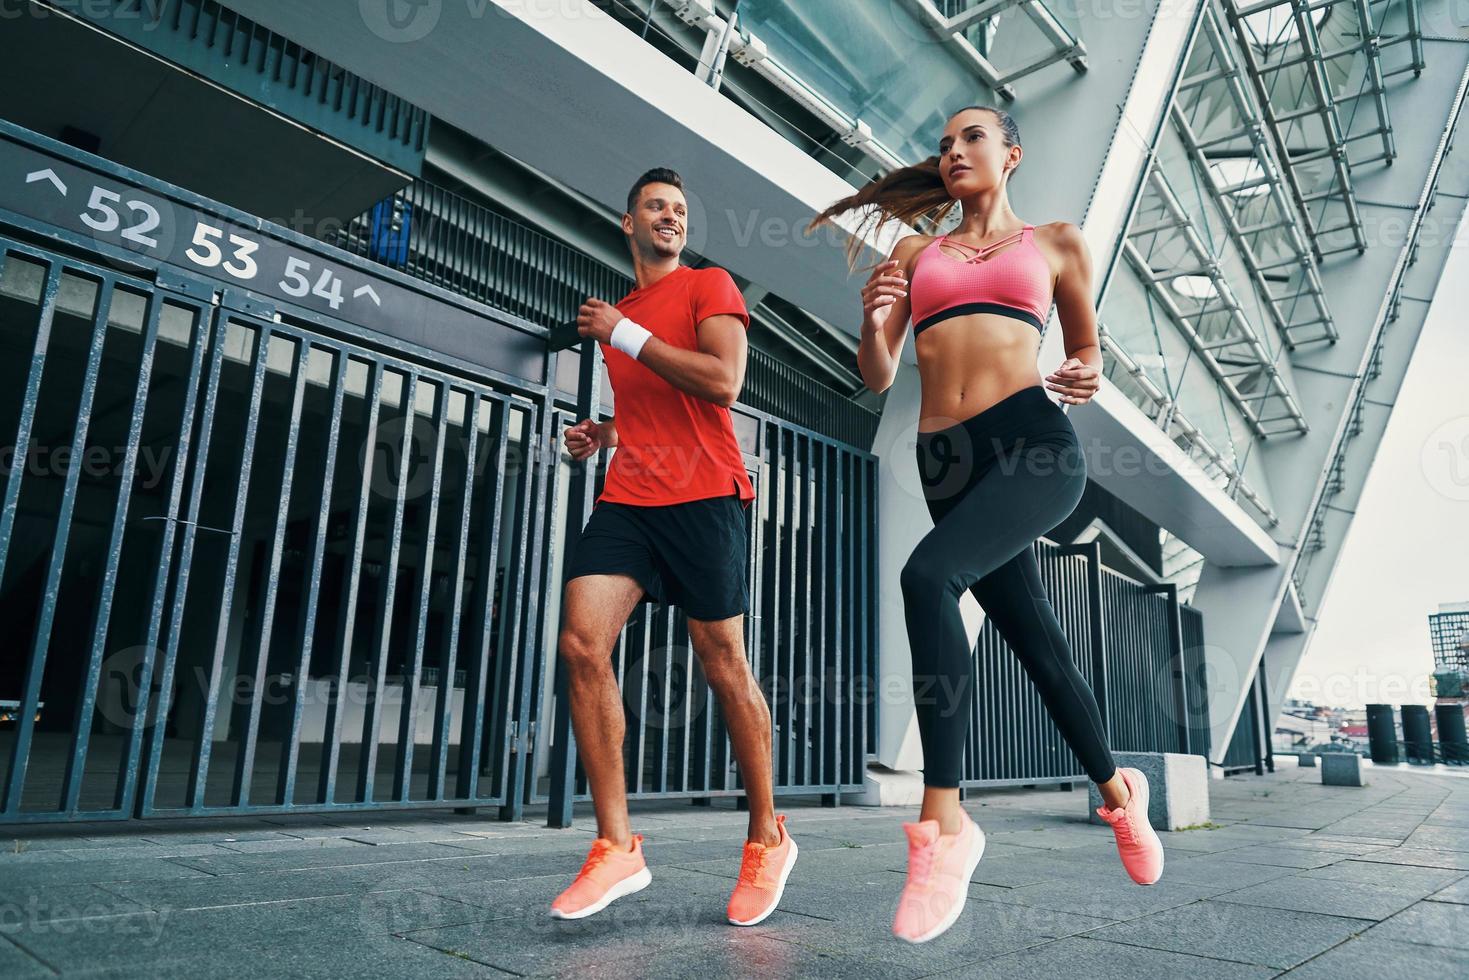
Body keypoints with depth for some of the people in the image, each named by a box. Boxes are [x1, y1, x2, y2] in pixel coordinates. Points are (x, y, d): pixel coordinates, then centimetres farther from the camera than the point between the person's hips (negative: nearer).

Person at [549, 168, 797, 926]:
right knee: (581, 643, -13)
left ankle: (768, 840, 18)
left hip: (703, 496, -5)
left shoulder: (710, 286, 5)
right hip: (627, 497, 6)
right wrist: (601, 434, 14)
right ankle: (617, 848, -5)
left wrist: (625, 334, -8)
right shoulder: (618, 313, 24)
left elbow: (723, 384, -12)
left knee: (723, 666, -1)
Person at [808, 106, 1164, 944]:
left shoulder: (1057, 243, 16)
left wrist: (1088, 379, 0)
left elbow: (1087, 348, 23)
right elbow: (878, 378, 16)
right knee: (1035, 636, 8)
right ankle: (1117, 788, 33)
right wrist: (874, 321, -4)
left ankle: (945, 820, -20)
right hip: (947, 461, 4)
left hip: (1032, 442, -3)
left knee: (929, 577, -29)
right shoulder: (915, 255, 20)